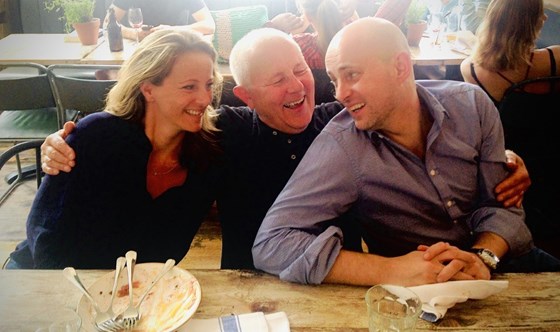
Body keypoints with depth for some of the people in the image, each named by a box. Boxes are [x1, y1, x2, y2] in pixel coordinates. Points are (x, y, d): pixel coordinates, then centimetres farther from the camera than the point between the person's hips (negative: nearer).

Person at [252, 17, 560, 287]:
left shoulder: (472, 105, -9)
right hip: (419, 297, -3)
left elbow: (500, 203, -2)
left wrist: (483, 255, -24)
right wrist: (389, 271, -34)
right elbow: (270, 244, -27)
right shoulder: (340, 146, -21)